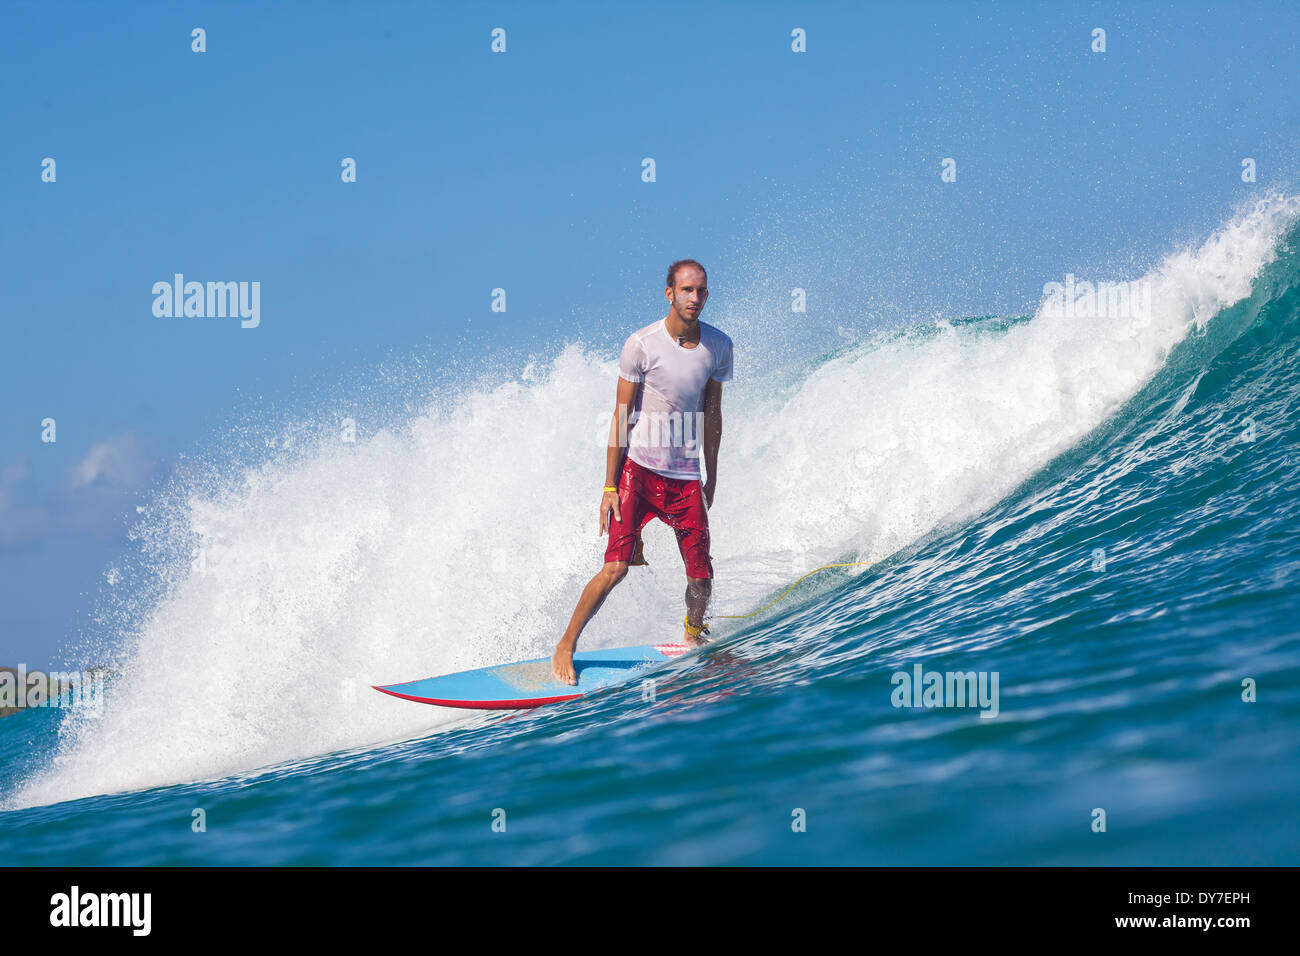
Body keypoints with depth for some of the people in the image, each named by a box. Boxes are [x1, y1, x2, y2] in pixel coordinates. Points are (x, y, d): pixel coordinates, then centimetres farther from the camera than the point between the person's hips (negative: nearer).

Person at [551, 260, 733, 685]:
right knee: (616, 567, -13)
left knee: (701, 577, 0)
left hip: (685, 477, 4)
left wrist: (711, 479, 16)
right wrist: (610, 486, -8)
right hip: (639, 469, -3)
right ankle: (565, 647, 1)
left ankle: (693, 635, 31)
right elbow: (621, 415, -6)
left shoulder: (718, 346, 3)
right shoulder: (642, 345, -10)